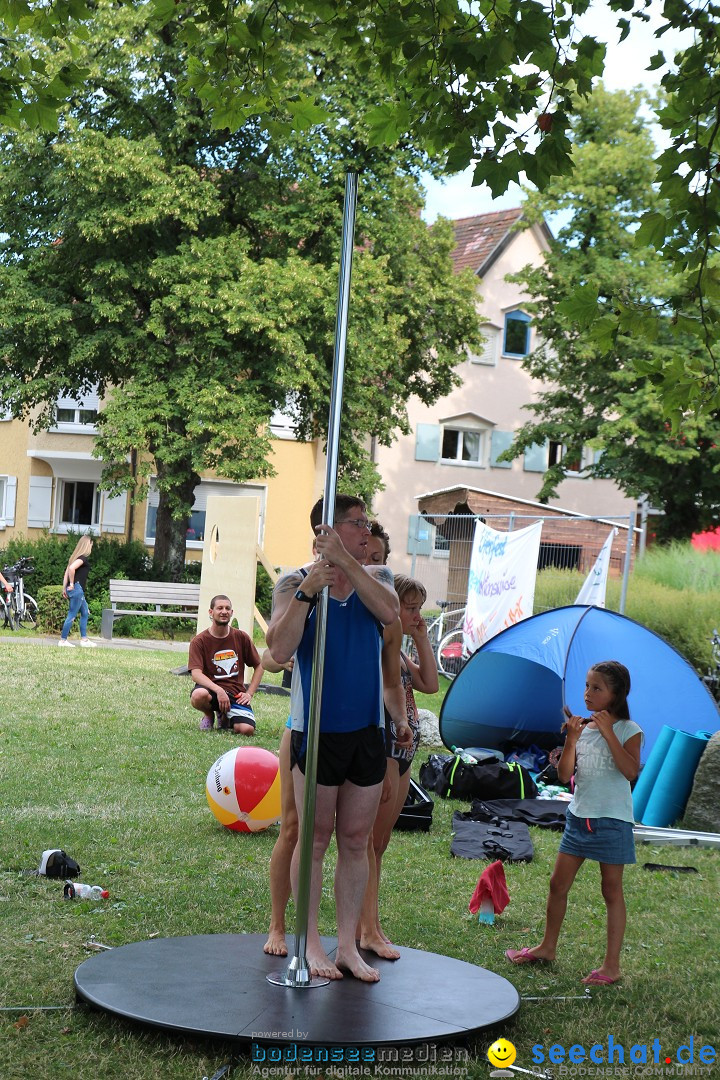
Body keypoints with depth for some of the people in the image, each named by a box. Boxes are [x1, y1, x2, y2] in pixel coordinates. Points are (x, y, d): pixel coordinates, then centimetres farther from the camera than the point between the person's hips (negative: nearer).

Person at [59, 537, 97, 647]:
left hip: (78, 590, 10)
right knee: (72, 615, -3)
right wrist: (72, 583, -17)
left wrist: (64, 588, 12)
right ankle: (63, 640, 1)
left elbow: (66, 572, 12)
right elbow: (71, 568, -28)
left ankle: (84, 639, 19)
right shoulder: (84, 558, -13)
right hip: (77, 589, -10)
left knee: (85, 613, 16)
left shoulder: (76, 556, 14)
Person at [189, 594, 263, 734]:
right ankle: (209, 715, 1)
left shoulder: (241, 637, 4)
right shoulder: (199, 641, -5)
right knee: (198, 695, -39)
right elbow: (196, 674, -16)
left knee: (247, 730, -24)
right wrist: (219, 690, -30)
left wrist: (249, 694, 1)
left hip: (236, 693, 2)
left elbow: (259, 666, 13)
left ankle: (224, 716, 15)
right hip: (211, 688, -2)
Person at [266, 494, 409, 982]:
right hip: (316, 729, -3)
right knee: (315, 837, 5)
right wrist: (306, 592, -25)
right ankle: (311, 941, 16)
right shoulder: (295, 583, -4)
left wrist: (345, 561, -22)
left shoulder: (376, 576, 7)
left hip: (367, 730, 3)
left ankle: (349, 944, 18)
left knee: (356, 840, 9)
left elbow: (389, 612, -17)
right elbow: (280, 651, -16)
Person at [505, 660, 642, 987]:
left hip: (612, 820, -5)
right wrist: (572, 738, -13)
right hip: (580, 816, 6)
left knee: (612, 890, 2)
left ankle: (611, 965, 8)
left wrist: (608, 732, -23)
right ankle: (547, 947, 30)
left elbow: (631, 771, -23)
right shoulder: (582, 727, 6)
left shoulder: (628, 730, -7)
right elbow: (565, 775, 0)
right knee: (558, 884, 12)